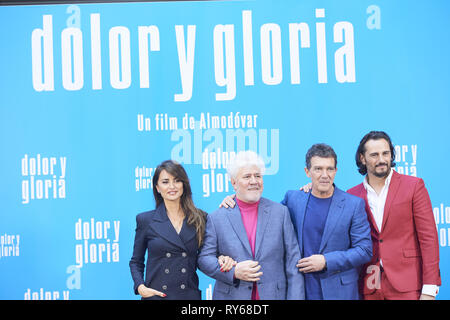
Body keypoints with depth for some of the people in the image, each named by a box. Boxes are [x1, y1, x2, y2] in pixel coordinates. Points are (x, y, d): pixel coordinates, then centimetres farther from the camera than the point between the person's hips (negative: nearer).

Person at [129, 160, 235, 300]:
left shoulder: (200, 218, 5)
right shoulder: (145, 220, 2)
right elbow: (136, 262, 9)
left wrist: (219, 260, -7)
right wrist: (140, 287, -7)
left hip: (189, 294, 1)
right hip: (156, 295, -1)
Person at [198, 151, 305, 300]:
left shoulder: (280, 212, 3)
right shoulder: (216, 218, 0)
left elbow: (292, 261, 1)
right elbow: (204, 259, 0)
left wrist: (295, 297, -6)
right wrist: (234, 272, -15)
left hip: (274, 295, 1)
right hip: (231, 296, -1)